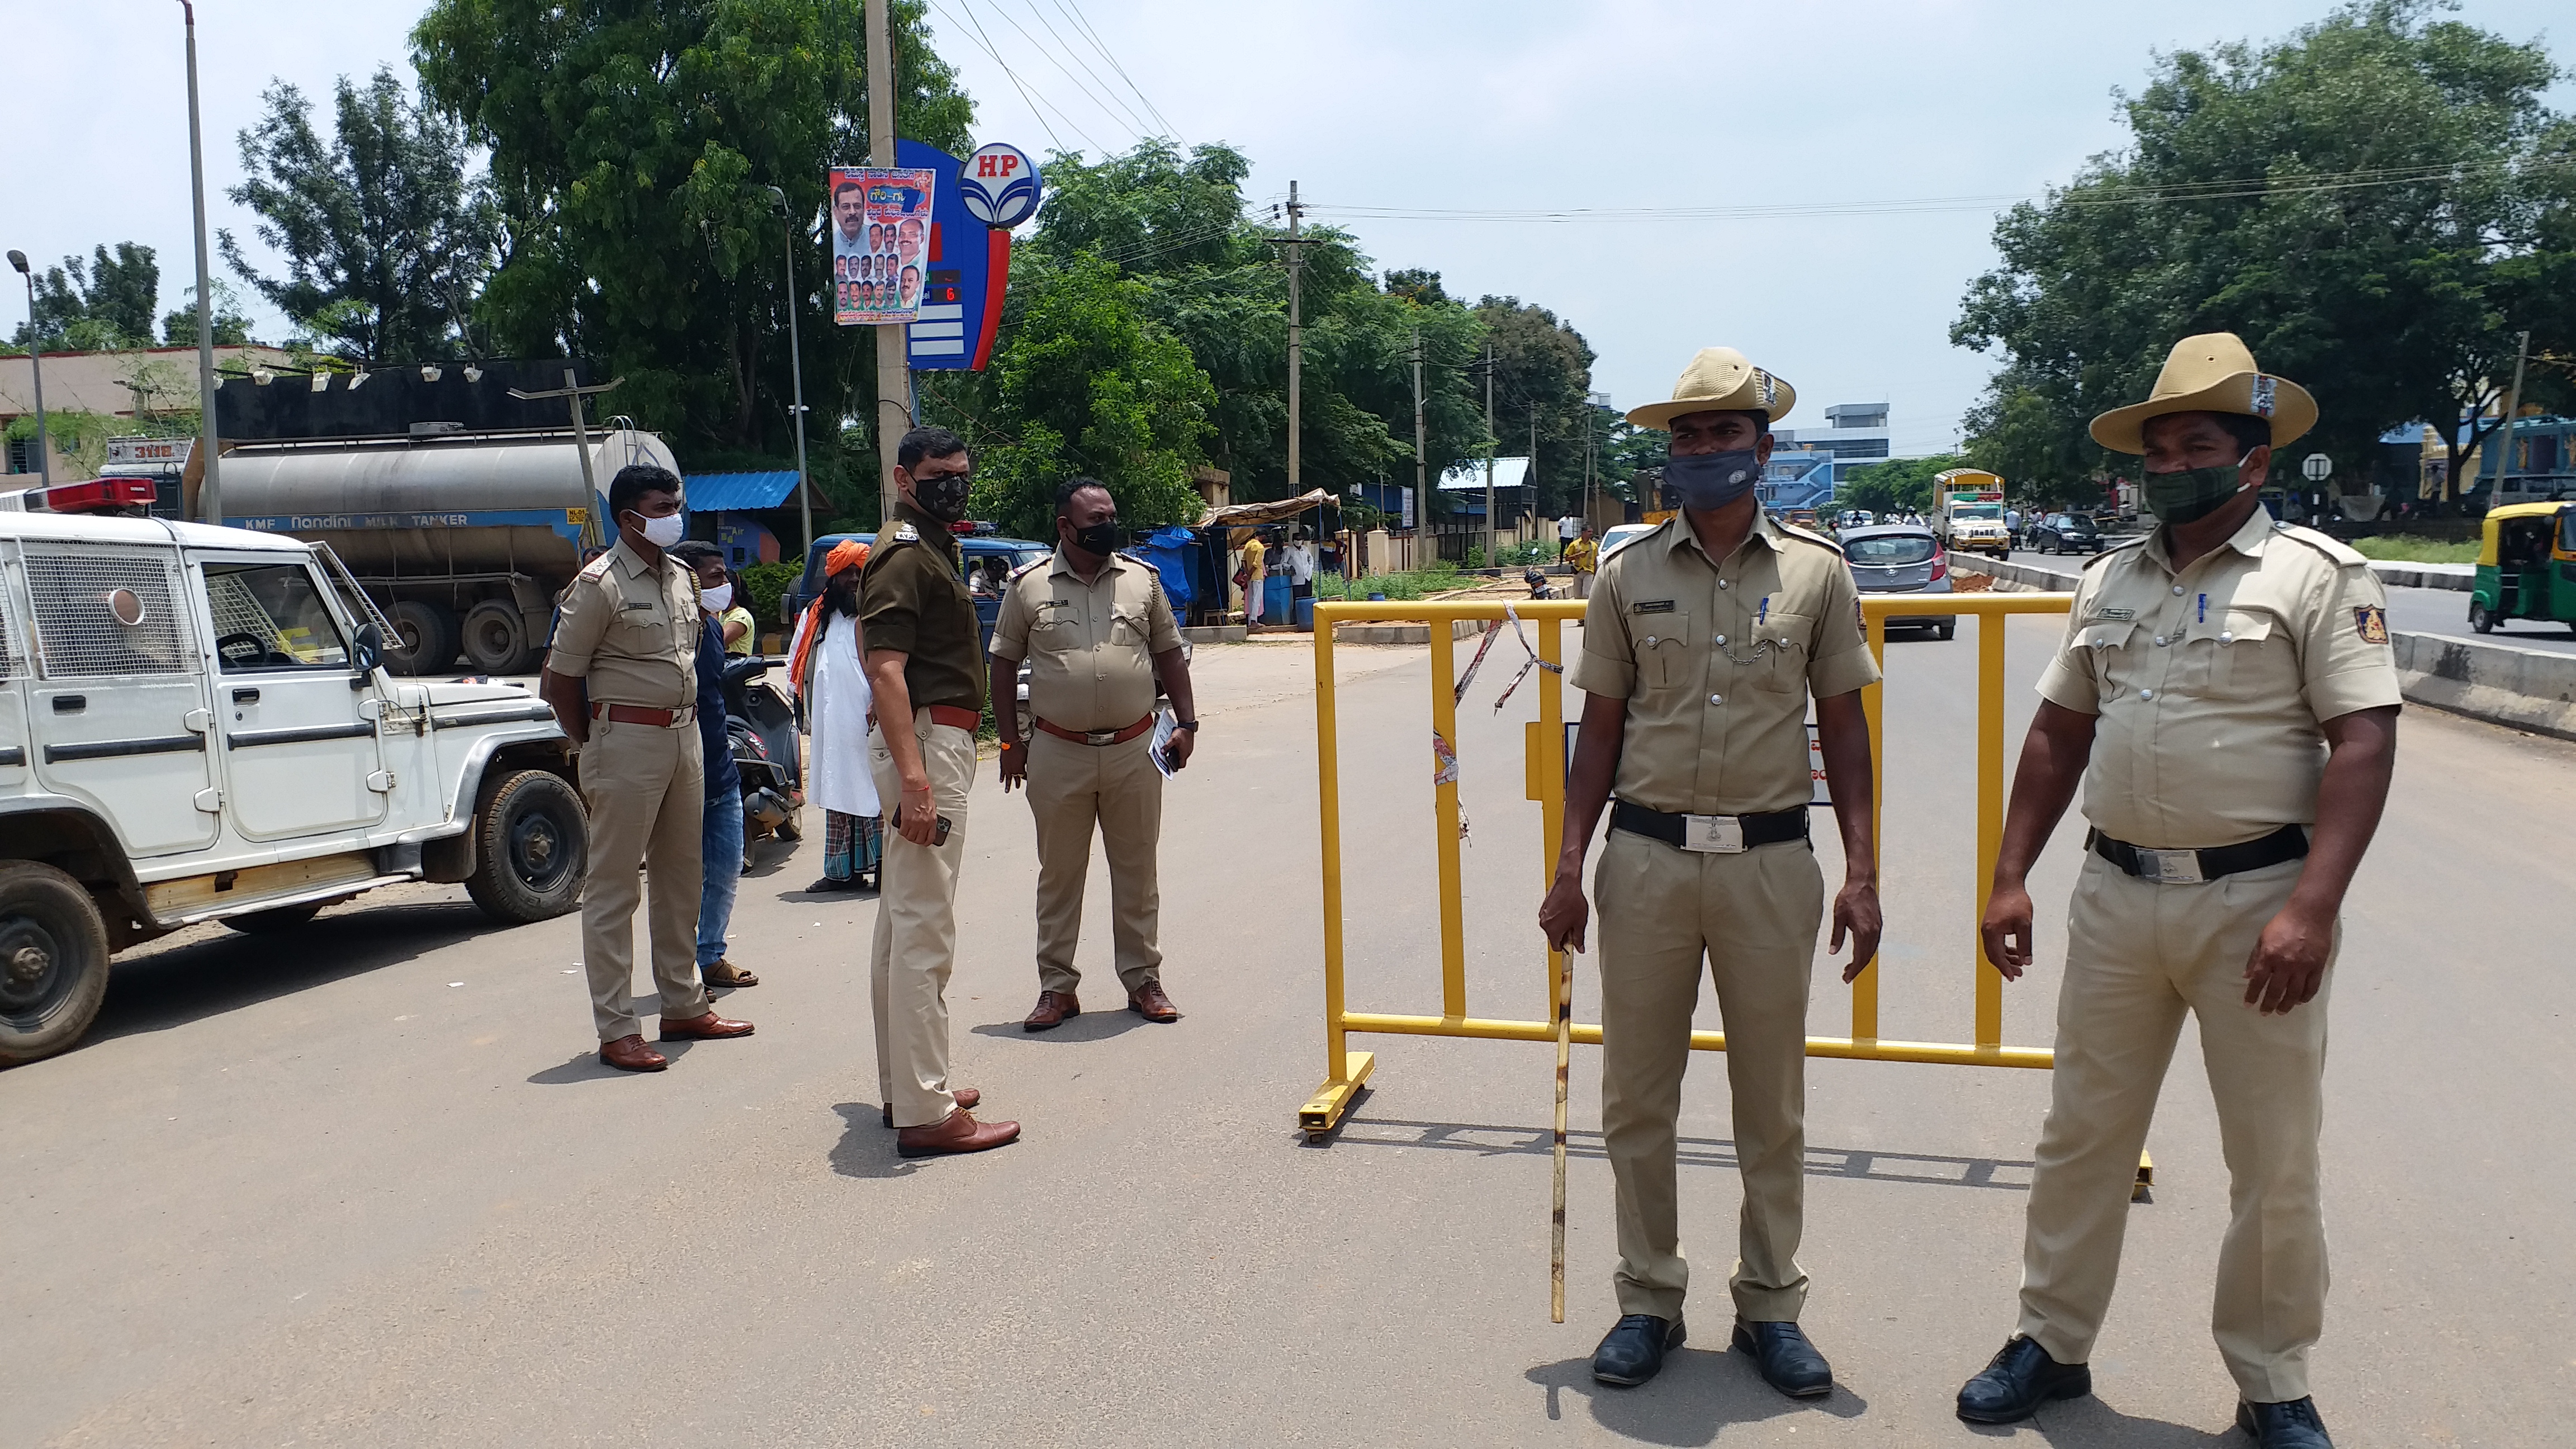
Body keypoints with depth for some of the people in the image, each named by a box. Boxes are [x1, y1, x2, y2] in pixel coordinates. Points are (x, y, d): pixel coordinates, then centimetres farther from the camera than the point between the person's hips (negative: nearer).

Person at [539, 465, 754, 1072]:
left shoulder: (681, 576, 12)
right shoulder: (599, 585, -11)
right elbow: (560, 680, -9)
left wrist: (688, 723, 12)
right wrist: (594, 752, -3)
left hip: (684, 735, 8)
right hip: (627, 740, -8)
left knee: (682, 878, 14)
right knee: (612, 888, -2)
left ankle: (684, 1006, 26)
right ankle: (616, 1030, 2)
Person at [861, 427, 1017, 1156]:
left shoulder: (936, 548, 19)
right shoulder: (905, 555, -13)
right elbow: (886, 671, -23)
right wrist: (915, 779, -30)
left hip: (937, 744, 11)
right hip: (926, 744, -11)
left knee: (903, 921, 15)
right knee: (924, 931, -10)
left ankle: (905, 1085, 27)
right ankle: (925, 1112, -6)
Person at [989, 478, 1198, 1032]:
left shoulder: (1142, 578, 5)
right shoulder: (1029, 584, 0)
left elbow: (1168, 654, 11)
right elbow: (1004, 663, 5)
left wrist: (1186, 722, 3)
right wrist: (1011, 740, 1)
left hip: (1134, 751, 2)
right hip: (1058, 753, -1)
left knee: (1136, 871, 9)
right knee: (1059, 873, 8)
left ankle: (1143, 980, 21)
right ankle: (1057, 986, 18)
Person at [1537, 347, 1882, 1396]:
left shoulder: (1816, 570, 3)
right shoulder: (1626, 575, 4)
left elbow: (1843, 726, 6)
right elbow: (1602, 729, 7)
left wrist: (1861, 871, -1)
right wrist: (1568, 868, 3)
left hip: (1772, 861, 0)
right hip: (1647, 856, 1)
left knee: (1772, 1102, 10)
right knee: (1636, 1097, 8)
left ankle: (1769, 1305, 26)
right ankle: (1649, 1298, 25)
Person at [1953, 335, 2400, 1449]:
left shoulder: (2316, 573, -5)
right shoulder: (2107, 581, 11)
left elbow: (2363, 741, -12)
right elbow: (2059, 734, 14)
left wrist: (2310, 909, -20)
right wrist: (2010, 878, 9)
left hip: (2255, 898, -4)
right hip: (2116, 895, 4)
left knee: (2275, 1161, 8)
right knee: (2082, 1135, 12)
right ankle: (2053, 1342, 27)